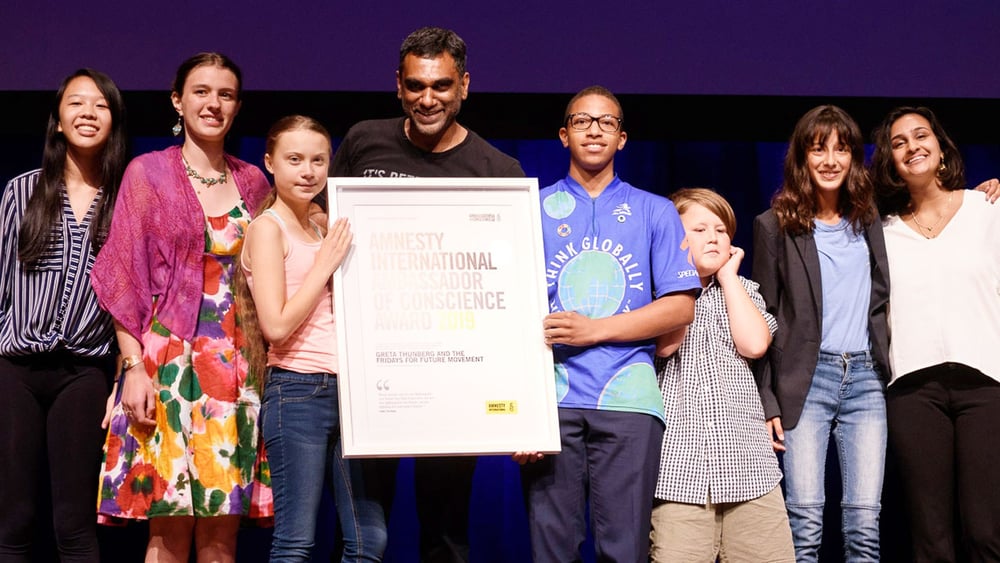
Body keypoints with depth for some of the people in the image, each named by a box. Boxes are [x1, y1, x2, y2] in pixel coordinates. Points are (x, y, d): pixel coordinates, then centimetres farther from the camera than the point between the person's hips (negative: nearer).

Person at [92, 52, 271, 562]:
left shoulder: (252, 182, 14)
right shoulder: (148, 173, 4)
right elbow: (122, 278, 0)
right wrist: (134, 366, -10)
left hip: (236, 364, 3)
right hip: (167, 361, -3)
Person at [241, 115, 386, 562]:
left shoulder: (324, 232, 16)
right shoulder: (268, 228, -4)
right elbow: (276, 326, -13)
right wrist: (325, 264, -8)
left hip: (345, 390, 7)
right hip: (297, 391, -7)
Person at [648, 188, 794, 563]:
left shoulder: (742, 290, 18)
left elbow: (754, 344, -2)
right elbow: (666, 344, -12)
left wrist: (728, 274, 6)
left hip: (747, 462, 3)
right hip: (680, 463, -3)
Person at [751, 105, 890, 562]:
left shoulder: (870, 220, 13)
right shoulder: (775, 225, 3)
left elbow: (882, 300, 22)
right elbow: (762, 319, 3)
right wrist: (766, 401, -4)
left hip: (866, 376, 3)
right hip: (805, 379, -3)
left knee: (865, 521, -3)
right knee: (805, 520, -8)